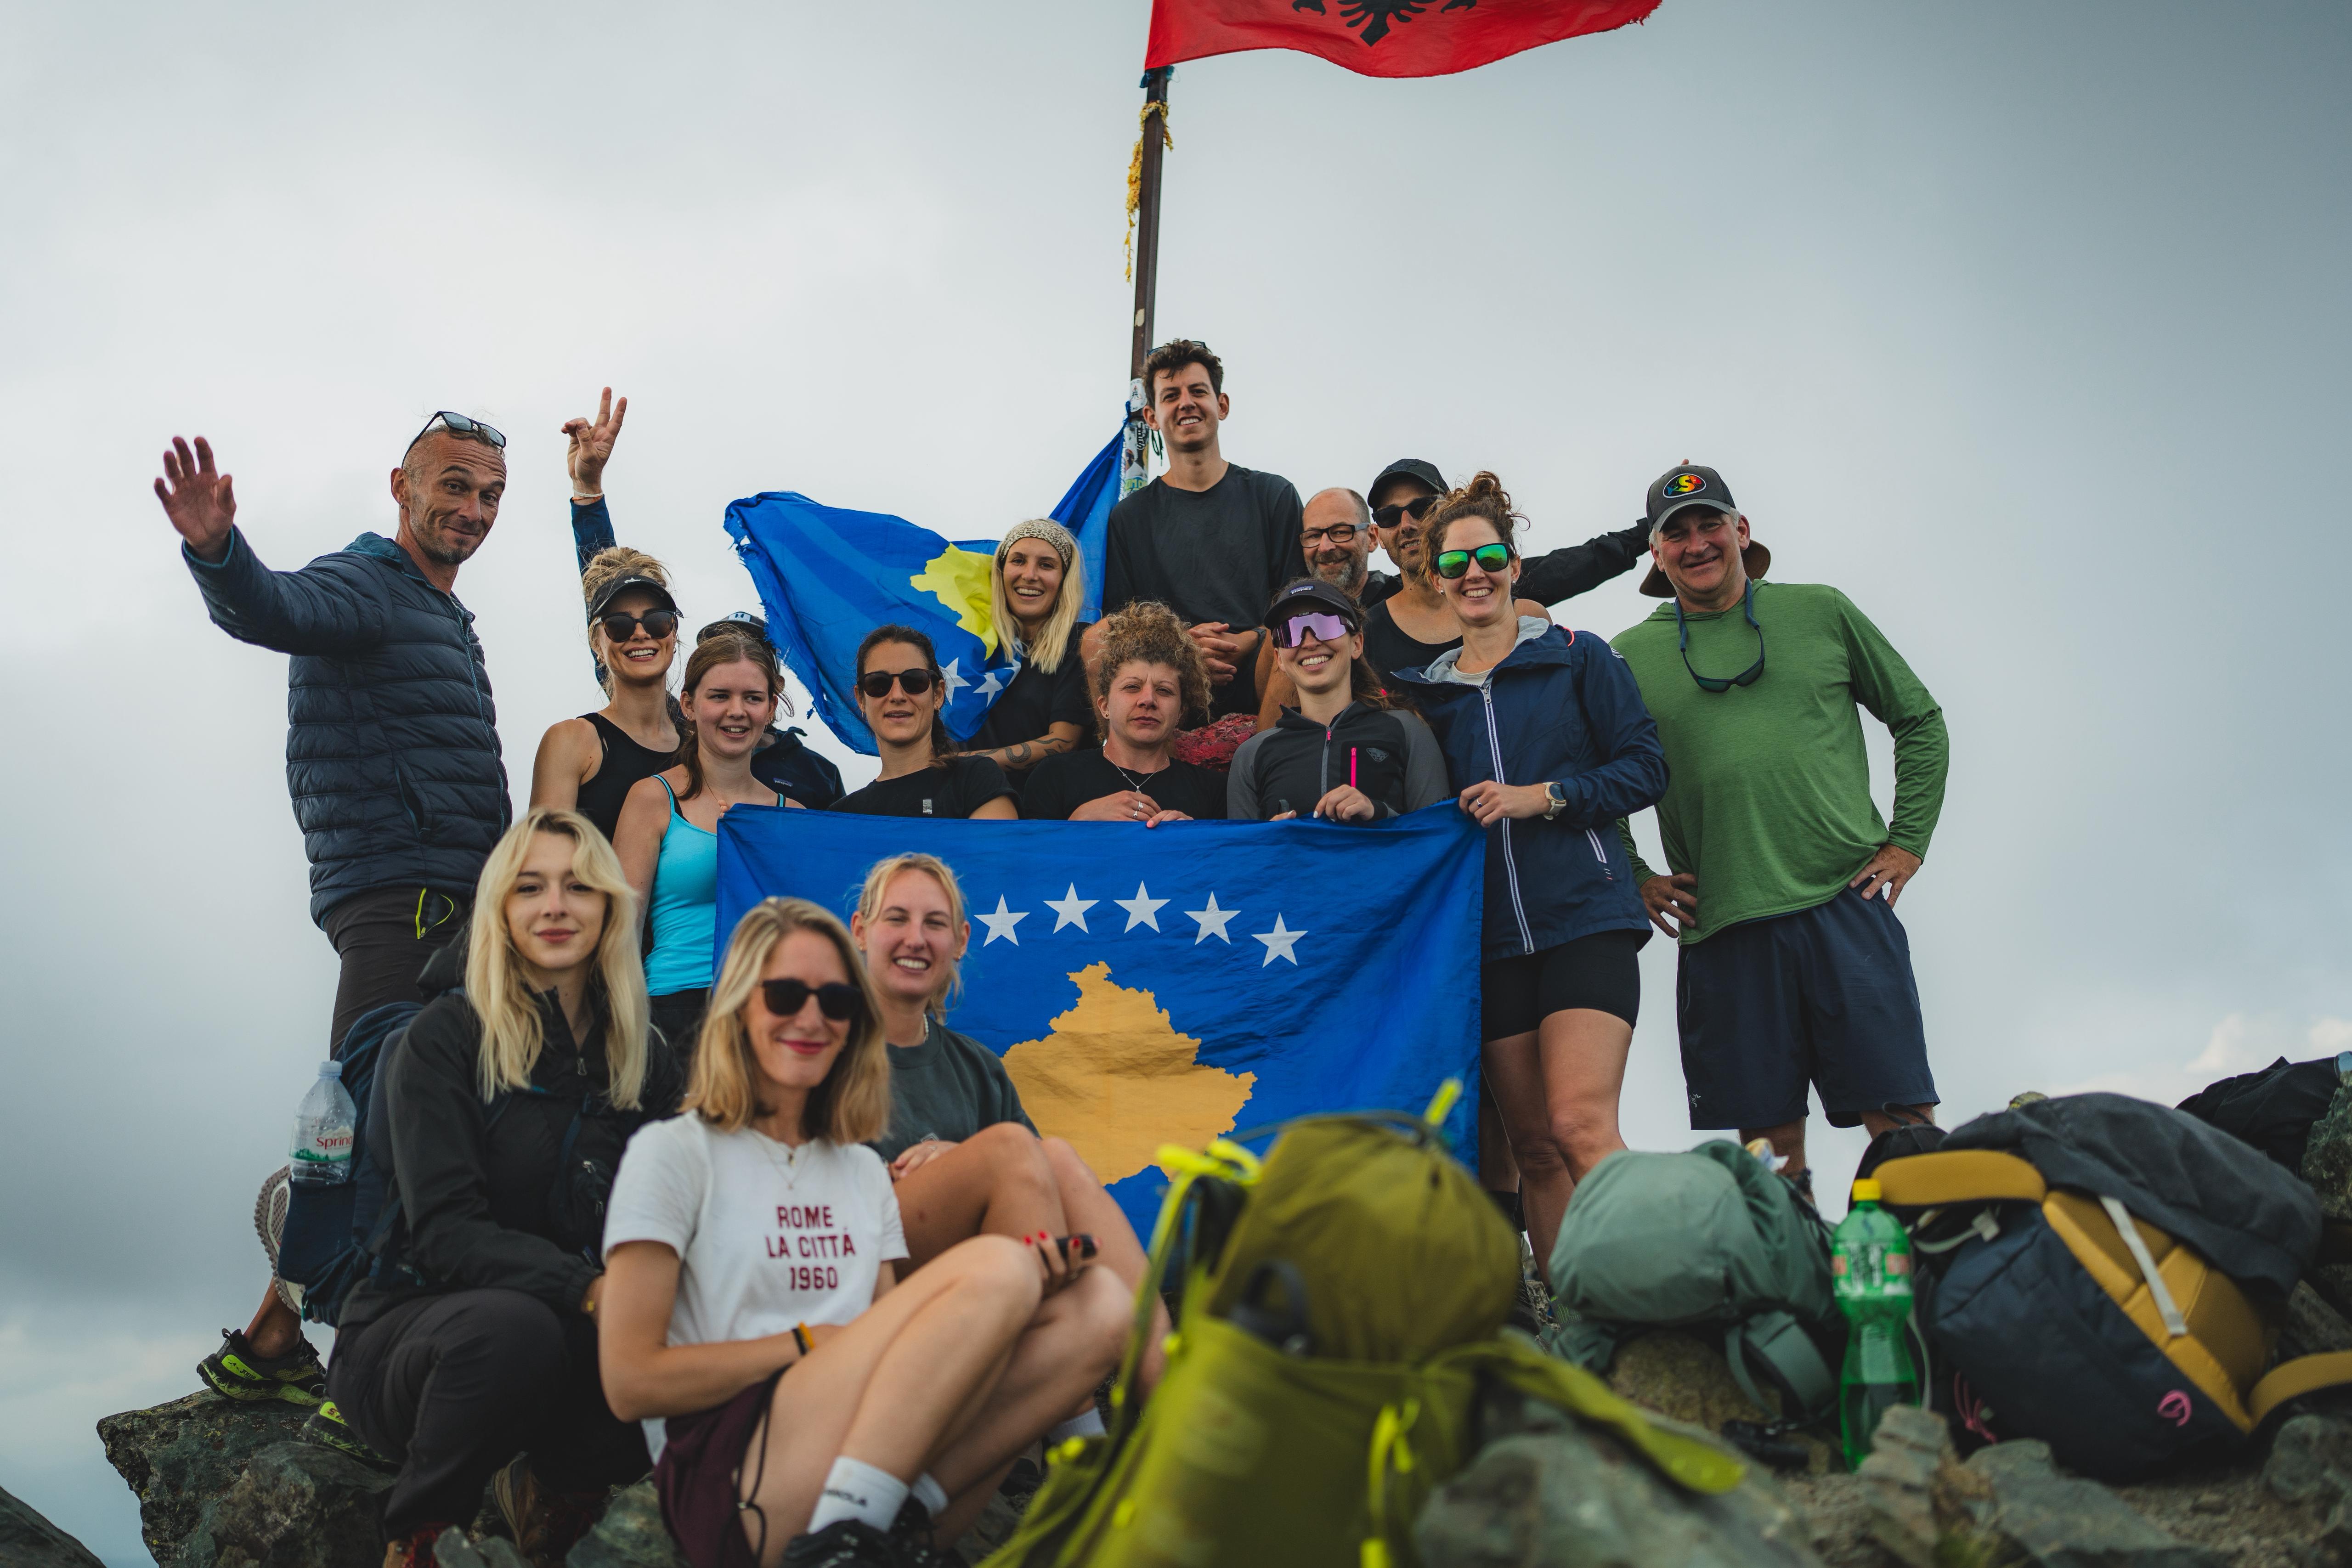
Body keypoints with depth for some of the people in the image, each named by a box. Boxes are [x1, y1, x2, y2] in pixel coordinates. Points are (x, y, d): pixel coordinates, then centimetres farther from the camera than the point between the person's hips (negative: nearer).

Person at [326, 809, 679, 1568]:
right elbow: (443, 1228, -18)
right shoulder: (446, 1035, -8)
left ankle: (556, 1490, 5)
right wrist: (585, 1287, -33)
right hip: (409, 1327, -3)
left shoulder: (641, 1059, 6)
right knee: (512, 1327, -38)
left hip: (576, 1340, 4)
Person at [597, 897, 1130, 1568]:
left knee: (1100, 1304, -12)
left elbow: (896, 1354, 14)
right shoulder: (673, 1153, 6)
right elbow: (630, 1383, -2)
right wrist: (810, 1342, -5)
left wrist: (1015, 1297, -3)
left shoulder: (864, 1172, 25)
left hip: (876, 1472, 6)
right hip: (728, 1481, -6)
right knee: (997, 1266, -22)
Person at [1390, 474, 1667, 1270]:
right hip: (1491, 937, 4)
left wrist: (1542, 797, -10)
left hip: (1585, 917, -4)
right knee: (1532, 1145, 5)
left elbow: (1645, 766, 0)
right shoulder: (1428, 692, 15)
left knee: (1581, 1125, -18)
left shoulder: (1578, 658, 5)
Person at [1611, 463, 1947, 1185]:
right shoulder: (1630, 656, 8)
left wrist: (1907, 841, 7)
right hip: (1720, 928, 0)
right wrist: (1633, 877, 6)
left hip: (1847, 900, 0)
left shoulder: (1821, 612, 9)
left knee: (1903, 1121, -3)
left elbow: (1920, 721, 16)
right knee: (1769, 1139, 4)